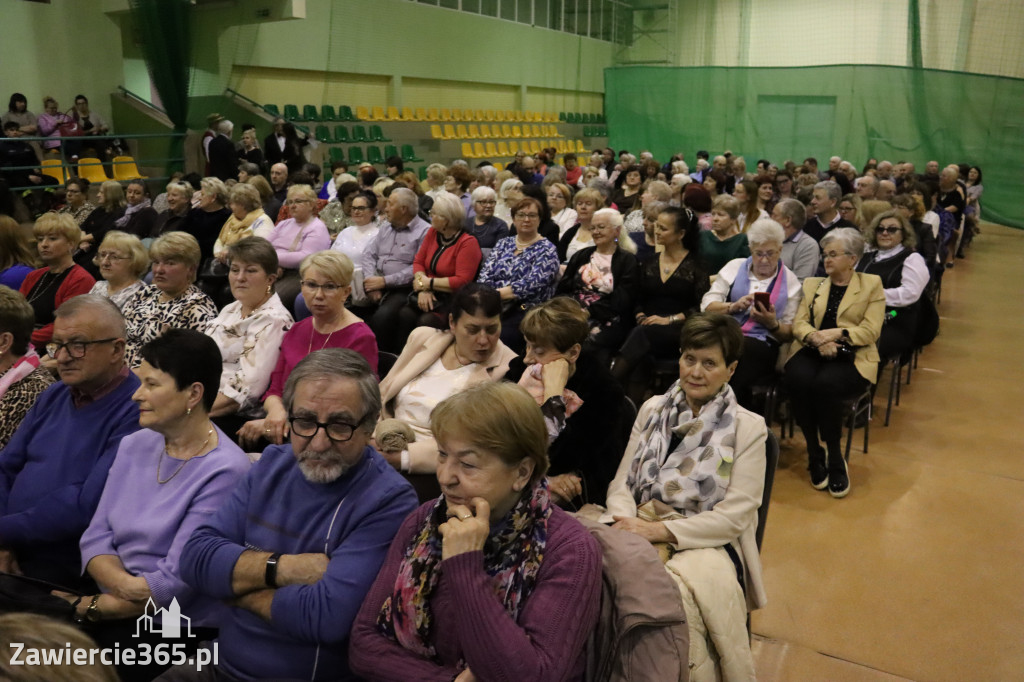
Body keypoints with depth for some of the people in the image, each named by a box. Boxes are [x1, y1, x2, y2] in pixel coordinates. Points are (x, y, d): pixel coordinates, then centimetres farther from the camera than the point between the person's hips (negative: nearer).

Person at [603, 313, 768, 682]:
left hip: (705, 542, -3)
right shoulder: (653, 409, 13)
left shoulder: (748, 428, 1)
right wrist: (628, 525, -13)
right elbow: (621, 483, 9)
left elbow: (735, 515, -6)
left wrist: (662, 530, -17)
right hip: (642, 533, 3)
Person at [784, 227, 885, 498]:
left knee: (824, 384, -36)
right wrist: (817, 339, -13)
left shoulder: (871, 284, 12)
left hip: (851, 357, -3)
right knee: (798, 379, -33)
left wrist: (835, 333, -14)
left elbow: (870, 331, 0)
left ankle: (835, 458, -15)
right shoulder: (812, 283, 22)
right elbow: (799, 323, 8)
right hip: (811, 351, 3)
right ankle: (815, 455, -16)